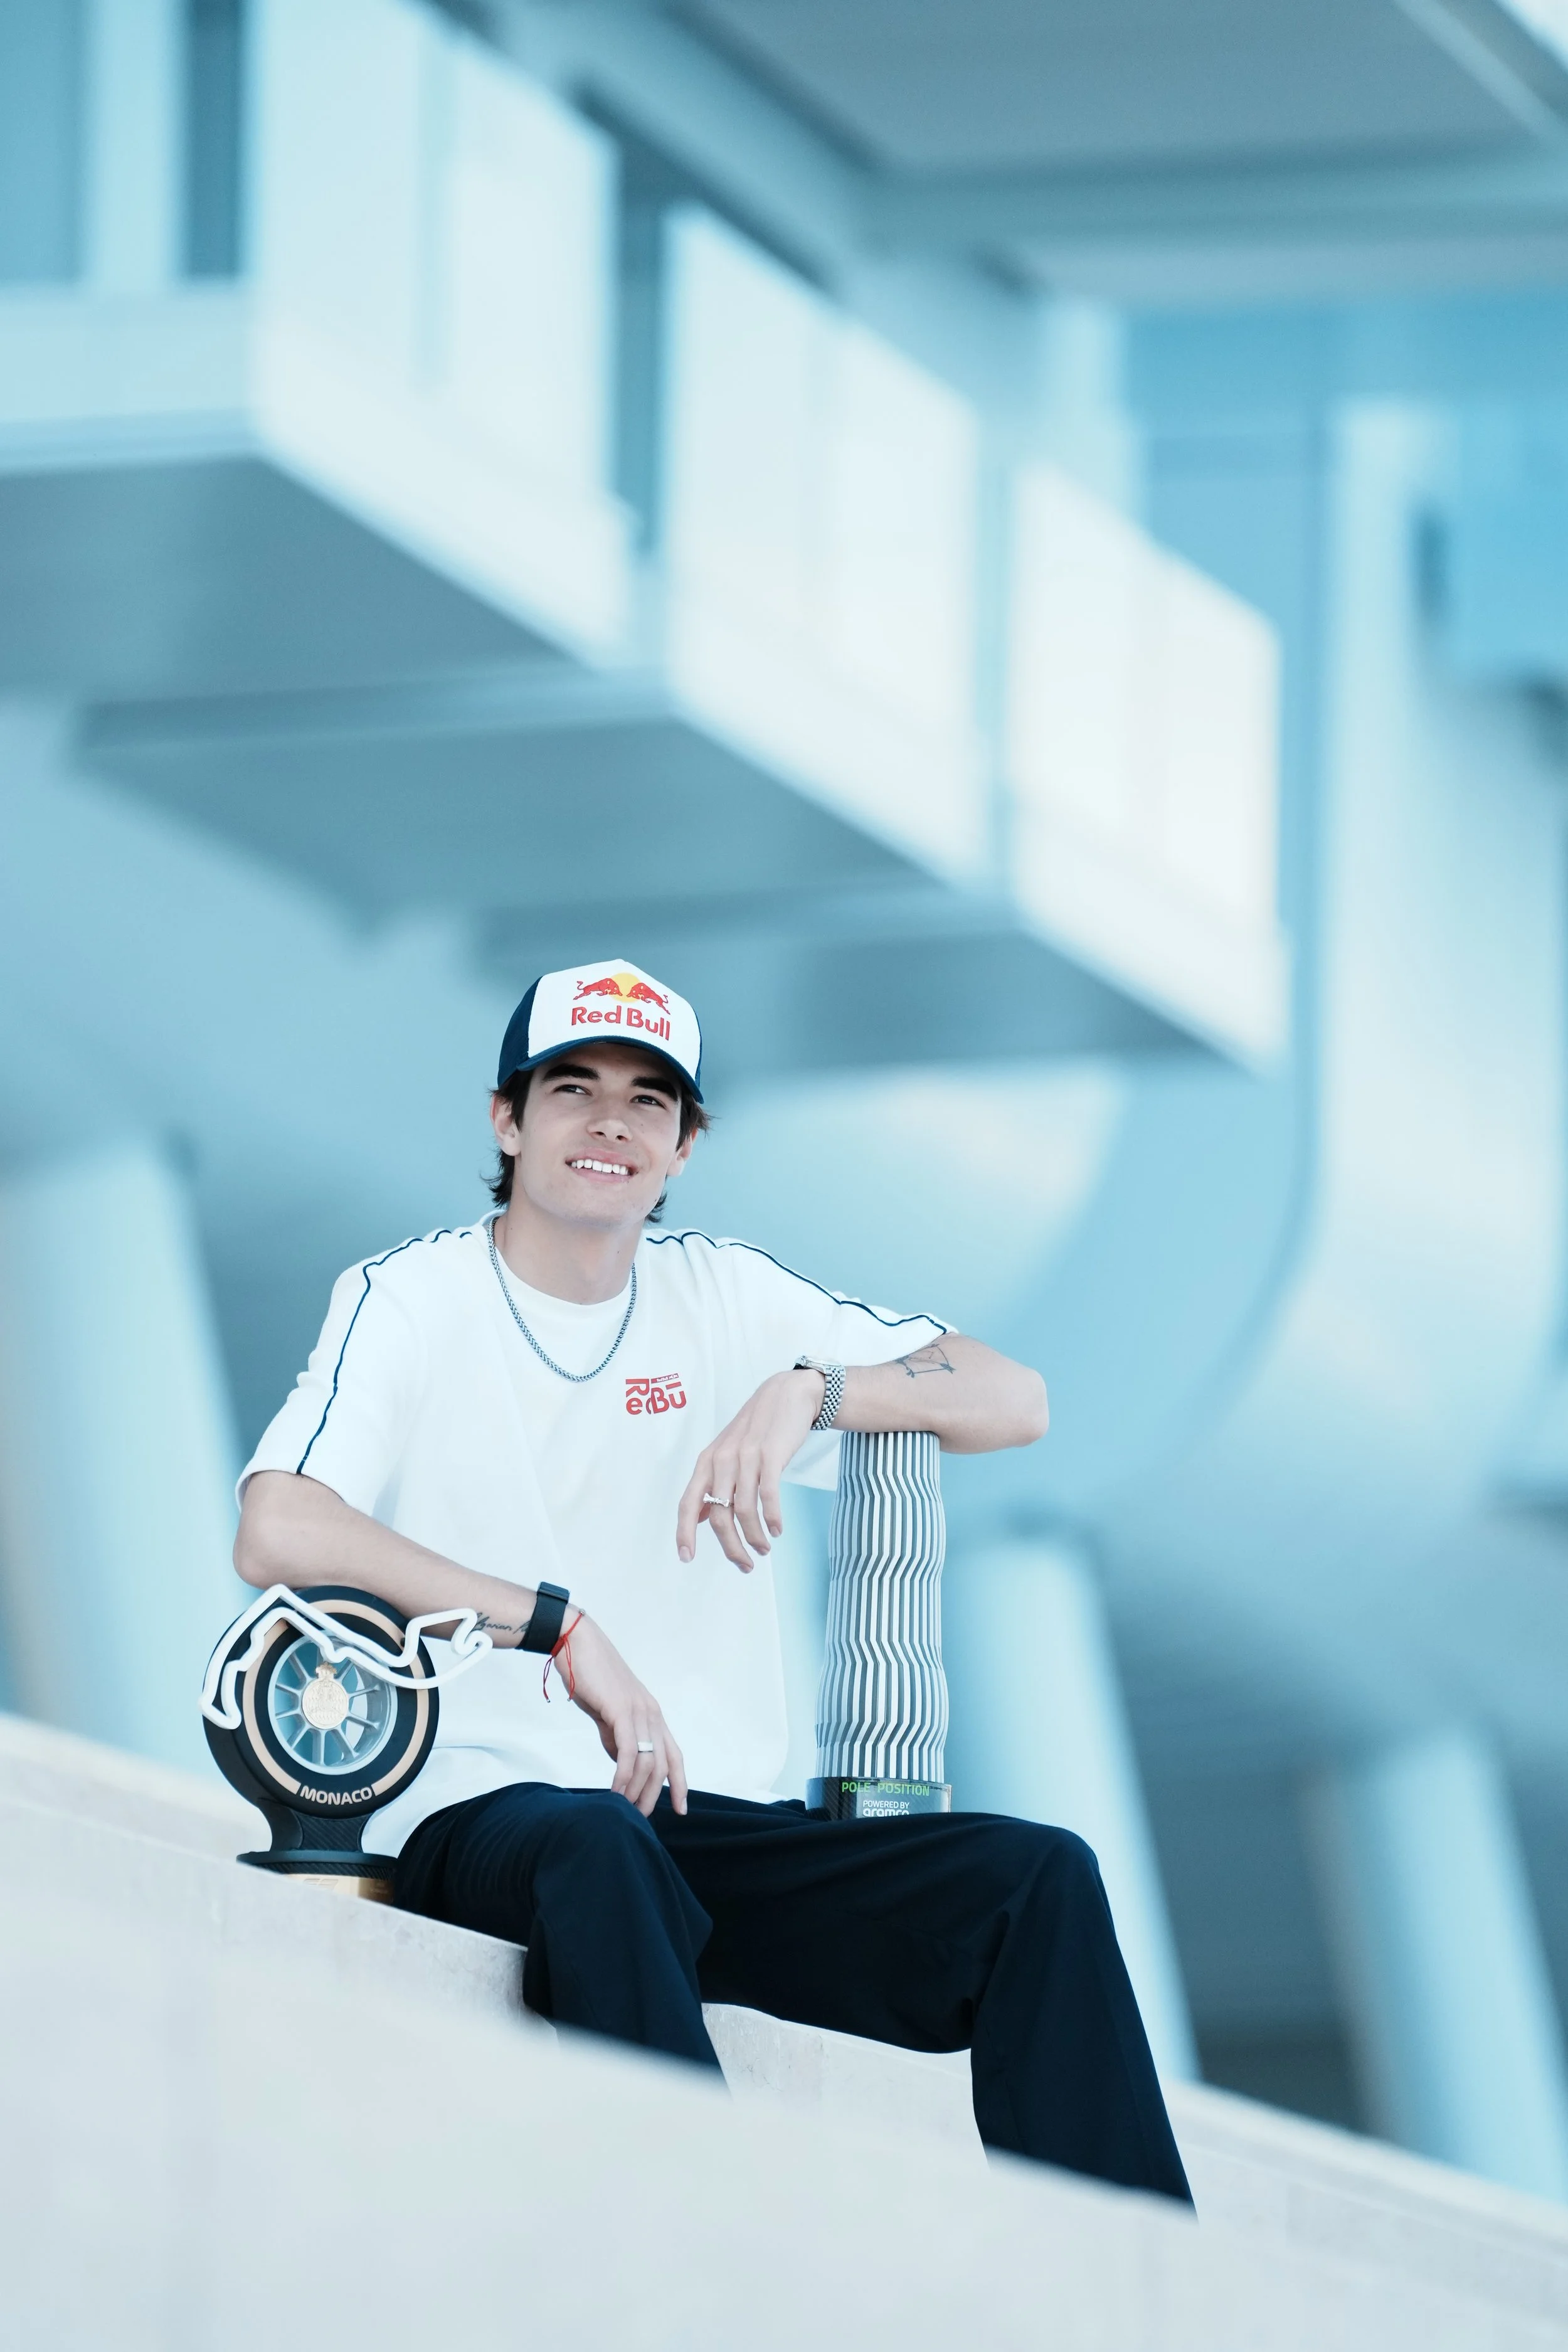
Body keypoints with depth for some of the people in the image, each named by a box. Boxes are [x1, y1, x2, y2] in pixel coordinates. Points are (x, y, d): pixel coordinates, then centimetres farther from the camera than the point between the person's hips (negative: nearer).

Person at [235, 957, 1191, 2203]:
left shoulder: (723, 1294, 16)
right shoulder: (412, 1299, 5)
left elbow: (1013, 1400, 8)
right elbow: (276, 1536, -14)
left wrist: (807, 1390, -12)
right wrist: (561, 1627, -20)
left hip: (723, 1829, 5)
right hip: (487, 1811, -5)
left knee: (1040, 1877, -19)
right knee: (595, 1850, -40)